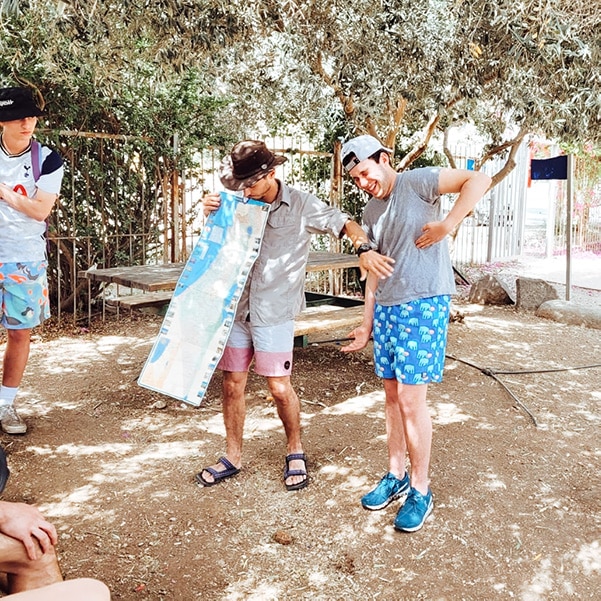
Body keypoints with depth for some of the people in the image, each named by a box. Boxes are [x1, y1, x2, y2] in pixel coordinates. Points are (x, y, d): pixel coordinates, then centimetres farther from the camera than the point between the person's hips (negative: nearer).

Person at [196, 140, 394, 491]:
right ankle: (233, 457, 24)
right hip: (236, 305, 4)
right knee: (232, 384, 7)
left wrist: (364, 249, -30)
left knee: (280, 388, 0)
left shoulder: (301, 206, -5)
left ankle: (296, 451, 24)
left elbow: (345, 224, -9)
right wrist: (211, 213, -4)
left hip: (275, 311, -4)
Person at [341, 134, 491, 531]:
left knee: (411, 399, -6)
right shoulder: (371, 212, 15)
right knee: (392, 395, 12)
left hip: (424, 304, -7)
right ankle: (396, 476, 27)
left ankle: (421, 491, 10)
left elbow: (479, 180, -15)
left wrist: (447, 225, -22)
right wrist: (367, 324, 15)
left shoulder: (416, 182, -6)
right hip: (387, 308, 7)